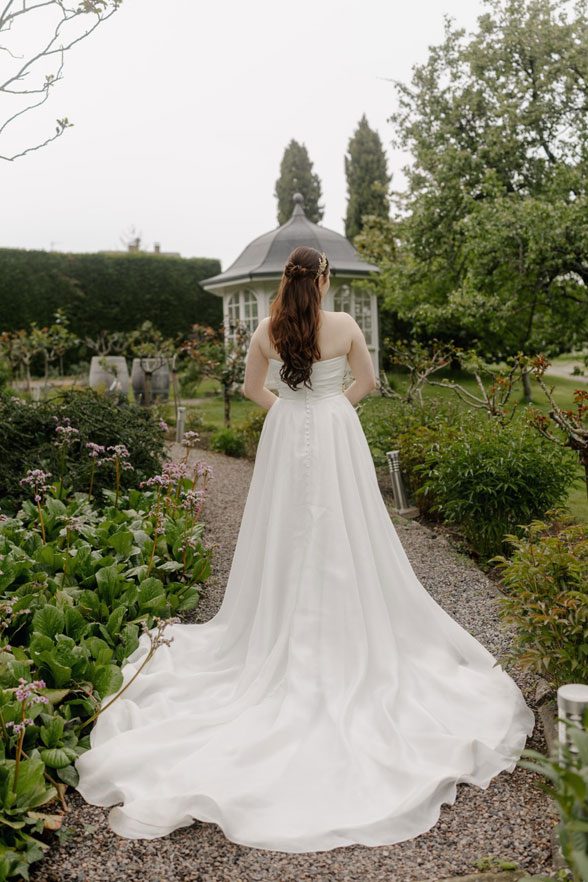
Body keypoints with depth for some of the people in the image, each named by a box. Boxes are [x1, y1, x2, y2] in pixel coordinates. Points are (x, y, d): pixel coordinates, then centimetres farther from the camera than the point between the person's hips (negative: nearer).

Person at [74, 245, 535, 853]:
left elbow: (252, 386, 9)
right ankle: (346, 637, 18)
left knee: (286, 535, 12)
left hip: (284, 438, 2)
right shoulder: (345, 326, -8)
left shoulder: (267, 331, -3)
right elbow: (367, 382, 3)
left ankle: (284, 637, 23)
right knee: (341, 537, 7)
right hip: (335, 438, -2)